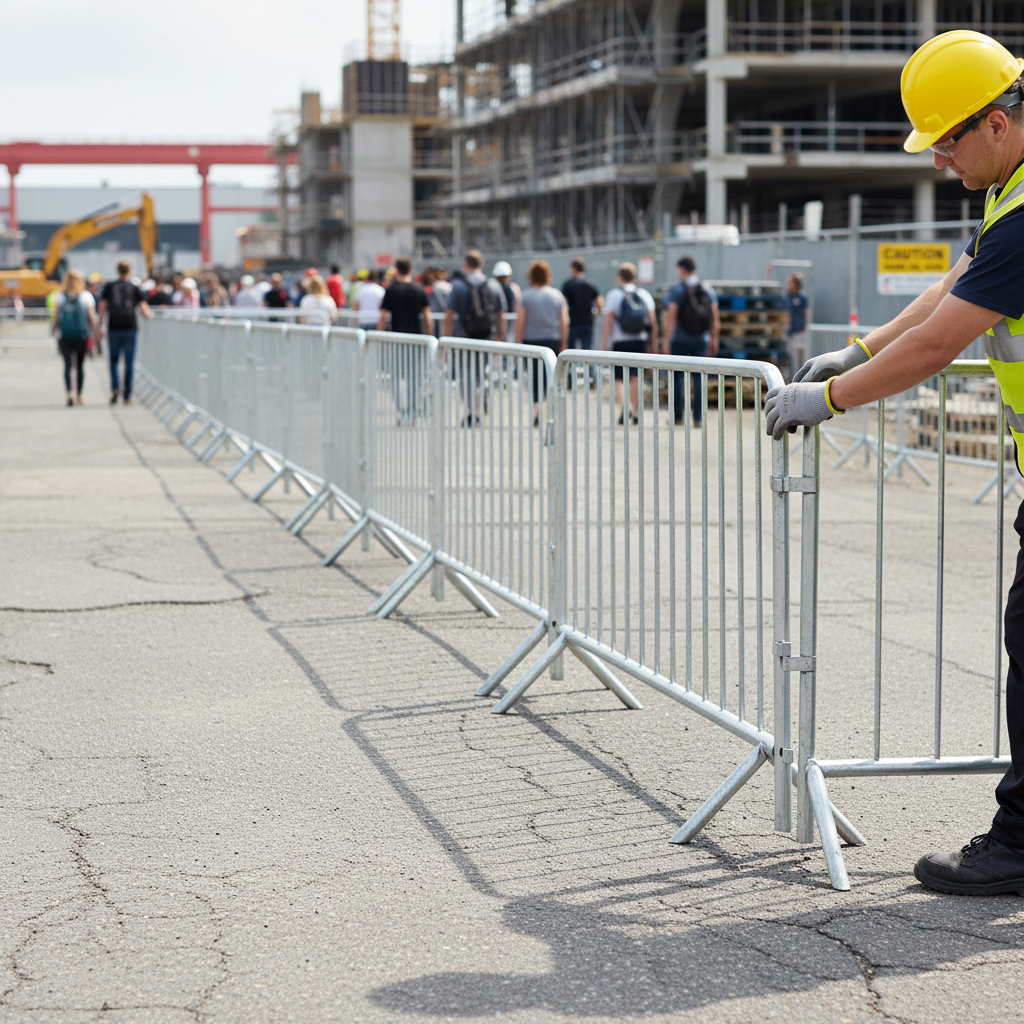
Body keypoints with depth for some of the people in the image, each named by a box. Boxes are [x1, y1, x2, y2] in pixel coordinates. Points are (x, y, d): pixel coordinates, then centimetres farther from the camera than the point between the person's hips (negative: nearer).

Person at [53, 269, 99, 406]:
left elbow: (56, 317, 0)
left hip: (64, 336, 0)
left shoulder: (59, 297, -1)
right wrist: (96, 332, 5)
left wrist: (55, 330, 12)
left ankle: (69, 393, -21)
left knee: (67, 365, -2)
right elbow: (92, 317, -3)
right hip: (82, 335, 0)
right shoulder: (87, 296, -4)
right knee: (80, 365, 12)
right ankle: (78, 395, 19)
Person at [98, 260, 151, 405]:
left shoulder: (108, 286, 7)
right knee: (129, 363, 3)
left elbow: (102, 306, 2)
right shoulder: (135, 288, 6)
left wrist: (100, 325, 6)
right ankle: (127, 396, 2)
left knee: (113, 361, 10)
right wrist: (149, 316, 20)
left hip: (113, 328, 0)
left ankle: (114, 388, -11)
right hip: (130, 328, 0)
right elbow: (143, 307, 0)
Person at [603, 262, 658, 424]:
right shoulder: (644, 294, 7)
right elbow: (653, 321, 4)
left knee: (618, 378, 3)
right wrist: (653, 342, 10)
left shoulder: (613, 295, -3)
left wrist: (605, 344, -3)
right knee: (635, 377, 9)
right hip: (640, 342, 3)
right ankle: (636, 413, 7)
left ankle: (623, 405, -20)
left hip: (620, 342, -3)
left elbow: (608, 321, -6)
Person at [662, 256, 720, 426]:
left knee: (678, 377, 5)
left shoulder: (676, 289, -6)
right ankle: (697, 418, 0)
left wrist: (666, 341, -10)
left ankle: (677, 416, 5)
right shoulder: (708, 289, 6)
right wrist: (714, 340, 13)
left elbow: (671, 316, -12)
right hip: (701, 340, 3)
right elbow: (715, 317, 6)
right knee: (699, 378, 4)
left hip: (680, 340, -3)